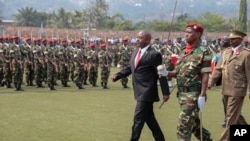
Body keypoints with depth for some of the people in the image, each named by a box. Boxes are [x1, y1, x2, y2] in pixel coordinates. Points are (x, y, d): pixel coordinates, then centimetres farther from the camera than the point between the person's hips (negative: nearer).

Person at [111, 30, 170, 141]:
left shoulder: (154, 54, -12)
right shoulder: (135, 52, 12)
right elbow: (130, 68, 18)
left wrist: (165, 92, -13)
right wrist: (117, 75, 2)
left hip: (146, 93, -8)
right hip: (140, 92, 9)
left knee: (138, 119, -7)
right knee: (149, 118, 16)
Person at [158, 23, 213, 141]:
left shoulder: (203, 52, -10)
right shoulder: (184, 52, 12)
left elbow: (205, 76, -14)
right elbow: (178, 72, 15)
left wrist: (202, 96, -19)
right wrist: (166, 73, -5)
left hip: (194, 94, -8)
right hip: (182, 93, 8)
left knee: (183, 125, -8)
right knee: (193, 123, 18)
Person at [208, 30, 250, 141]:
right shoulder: (226, 52, 10)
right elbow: (218, 69, 9)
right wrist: (211, 82, -1)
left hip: (237, 90, -7)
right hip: (226, 89, 7)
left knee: (231, 116, -2)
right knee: (235, 114, 20)